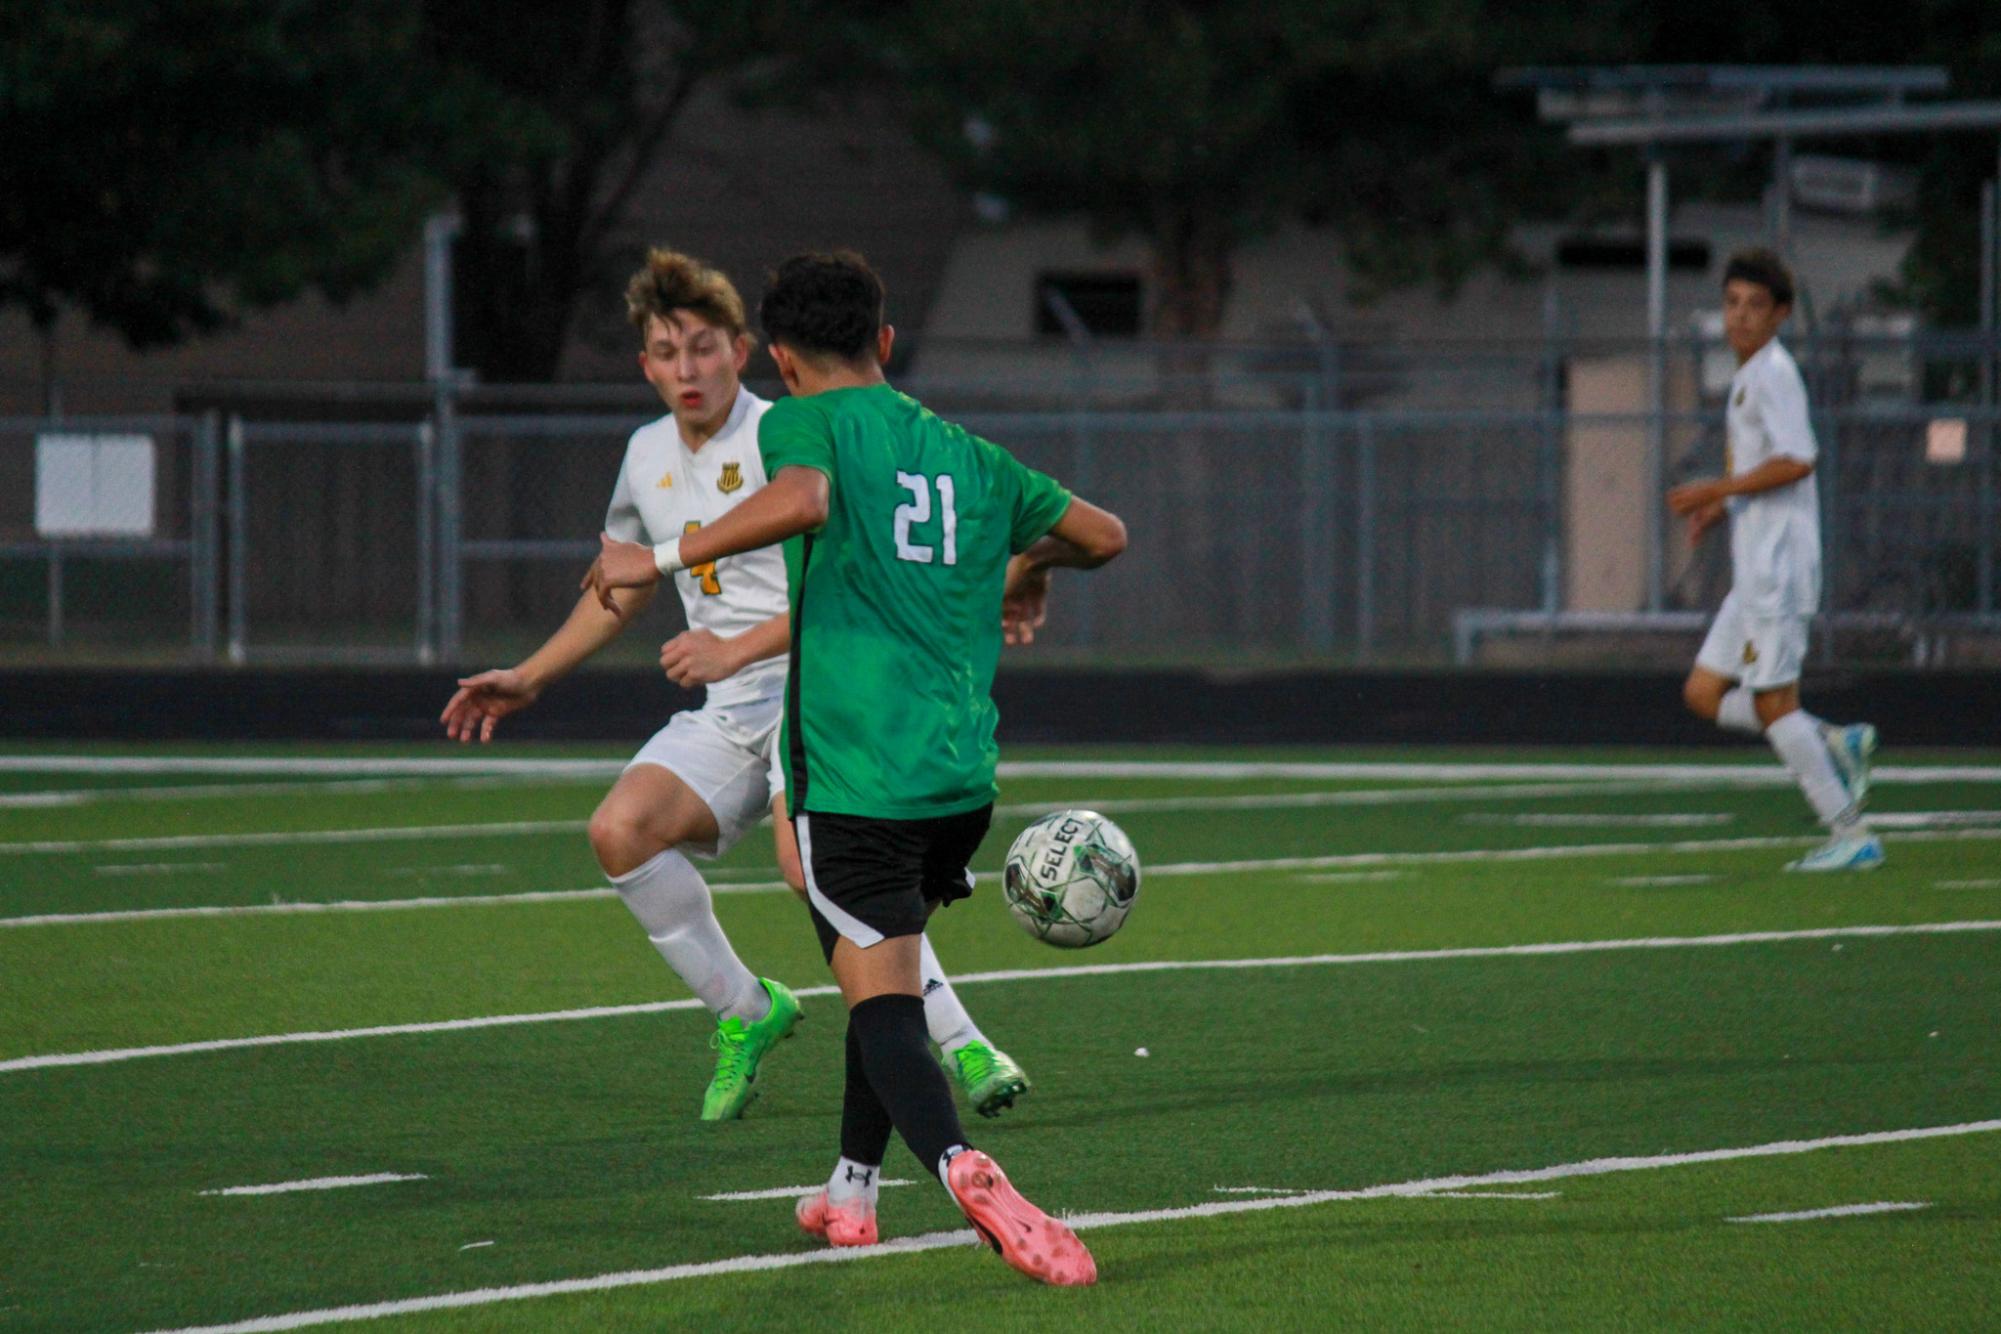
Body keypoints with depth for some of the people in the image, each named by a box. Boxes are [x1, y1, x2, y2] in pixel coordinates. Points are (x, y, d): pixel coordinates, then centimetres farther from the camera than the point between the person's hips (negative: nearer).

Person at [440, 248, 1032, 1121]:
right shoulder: (649, 456, 15)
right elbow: (621, 589, 31)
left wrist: (737, 648, -22)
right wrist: (527, 680, 29)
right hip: (728, 717, 7)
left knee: (811, 862, -32)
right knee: (620, 829, -17)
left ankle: (961, 1045, -25)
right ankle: (744, 1011, 0)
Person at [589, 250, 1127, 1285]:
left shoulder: (806, 422, -1)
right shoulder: (968, 457, 16)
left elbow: (803, 500, -24)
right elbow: (1104, 535, 24)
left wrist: (663, 558, -18)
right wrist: (1032, 565, 45)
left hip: (853, 778, -6)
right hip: (962, 776, 6)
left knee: (882, 1001, -11)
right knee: (888, 978, 24)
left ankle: (962, 1167, -35)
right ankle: (851, 1190, 33)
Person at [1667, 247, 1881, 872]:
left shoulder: (1774, 373, -11)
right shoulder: (1748, 377, 18)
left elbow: (1796, 461, -22)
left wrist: (1718, 491, -17)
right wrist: (1719, 508, 14)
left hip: (1778, 563, -10)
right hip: (1755, 569, 10)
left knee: (1773, 703, -9)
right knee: (1704, 693, 8)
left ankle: (1852, 836, -5)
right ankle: (1837, 744, 9)